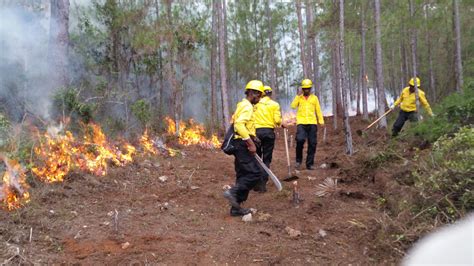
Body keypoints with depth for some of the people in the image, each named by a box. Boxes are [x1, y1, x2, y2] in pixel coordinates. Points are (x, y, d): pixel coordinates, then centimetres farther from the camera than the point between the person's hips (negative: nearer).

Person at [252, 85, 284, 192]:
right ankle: (263, 183, 1)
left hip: (256, 131, 1)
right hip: (269, 131, -1)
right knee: (266, 159, 6)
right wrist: (282, 124, 15)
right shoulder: (274, 104, 3)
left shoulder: (256, 104, 6)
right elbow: (277, 120, -5)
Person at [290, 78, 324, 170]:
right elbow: (293, 106, -6)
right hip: (301, 123, -2)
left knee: (312, 144, 1)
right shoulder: (299, 97, 10)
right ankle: (298, 160, -1)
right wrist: (298, 95, -8)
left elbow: (318, 110, 14)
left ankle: (310, 164, 11)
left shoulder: (314, 98, 13)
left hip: (312, 123, 2)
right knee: (300, 140, -21)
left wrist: (321, 121, 6)